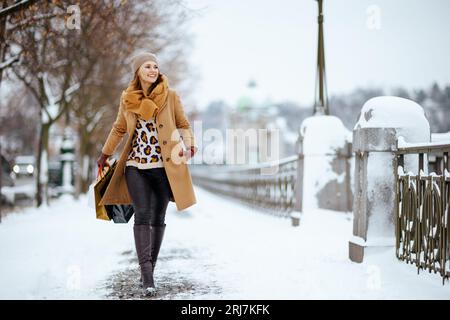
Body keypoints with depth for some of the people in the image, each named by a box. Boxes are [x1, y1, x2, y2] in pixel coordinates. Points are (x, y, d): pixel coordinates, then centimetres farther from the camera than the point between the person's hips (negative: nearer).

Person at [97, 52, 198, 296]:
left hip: (164, 165, 0)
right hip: (136, 165, 0)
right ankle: (146, 276, -14)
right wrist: (105, 155, 26)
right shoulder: (127, 98, 6)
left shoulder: (170, 96, 0)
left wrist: (189, 143, -12)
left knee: (158, 218, 5)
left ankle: (149, 270, 18)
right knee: (142, 215, -11)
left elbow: (183, 125, 7)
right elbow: (119, 128, 20)